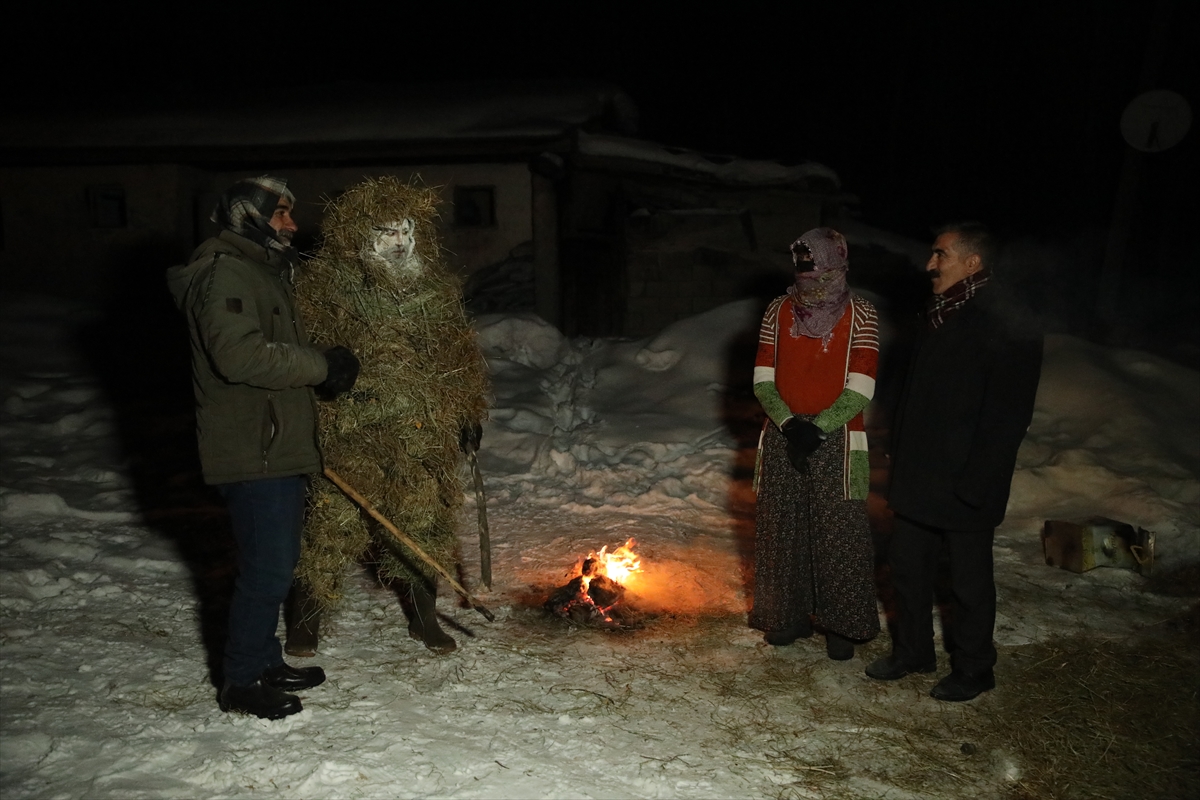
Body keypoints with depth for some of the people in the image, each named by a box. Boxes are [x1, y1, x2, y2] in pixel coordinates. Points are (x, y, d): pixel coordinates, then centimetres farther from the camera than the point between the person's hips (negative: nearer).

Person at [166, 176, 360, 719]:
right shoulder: (225, 273, -13)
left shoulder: (262, 272, 21)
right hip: (252, 451, -10)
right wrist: (322, 365, -20)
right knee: (267, 567, -5)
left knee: (276, 562, 17)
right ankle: (242, 682, 10)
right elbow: (240, 354, -26)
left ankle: (265, 662, 30)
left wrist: (325, 366, 11)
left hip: (278, 446, 10)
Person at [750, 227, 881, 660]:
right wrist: (788, 423, -13)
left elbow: (859, 388, -9)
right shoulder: (778, 311, 6)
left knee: (839, 534, -1)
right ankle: (788, 616, 24)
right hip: (781, 437, 3)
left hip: (835, 440, -3)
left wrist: (818, 428, -17)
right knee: (781, 528, 9)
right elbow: (763, 379, 2)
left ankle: (841, 625, 14)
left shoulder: (860, 315, -3)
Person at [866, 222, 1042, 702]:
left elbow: (1007, 421, -19)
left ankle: (972, 670, 29)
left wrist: (972, 487, -19)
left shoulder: (1010, 333, -18)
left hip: (963, 489, -8)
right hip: (916, 481, 8)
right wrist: (900, 456, 12)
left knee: (969, 582, 10)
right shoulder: (941, 318, 7)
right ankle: (912, 652, 37)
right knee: (907, 566, 17)